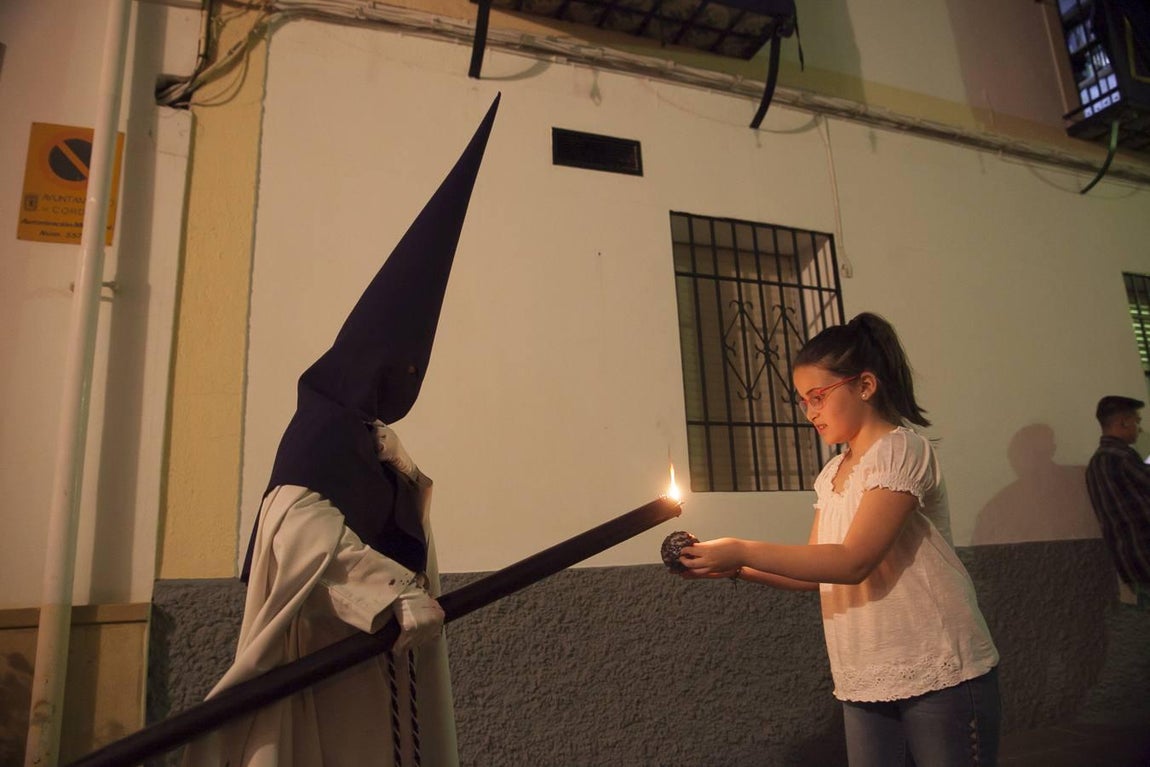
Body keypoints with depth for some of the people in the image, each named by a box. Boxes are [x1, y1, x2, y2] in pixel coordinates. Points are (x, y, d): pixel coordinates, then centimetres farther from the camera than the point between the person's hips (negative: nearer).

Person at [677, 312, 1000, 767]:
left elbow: (853, 562, -22)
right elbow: (814, 572, 9)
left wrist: (742, 550, -22)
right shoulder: (830, 476, 10)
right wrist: (733, 568, -4)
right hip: (863, 684, 7)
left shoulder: (901, 451, -13)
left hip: (939, 677, -6)